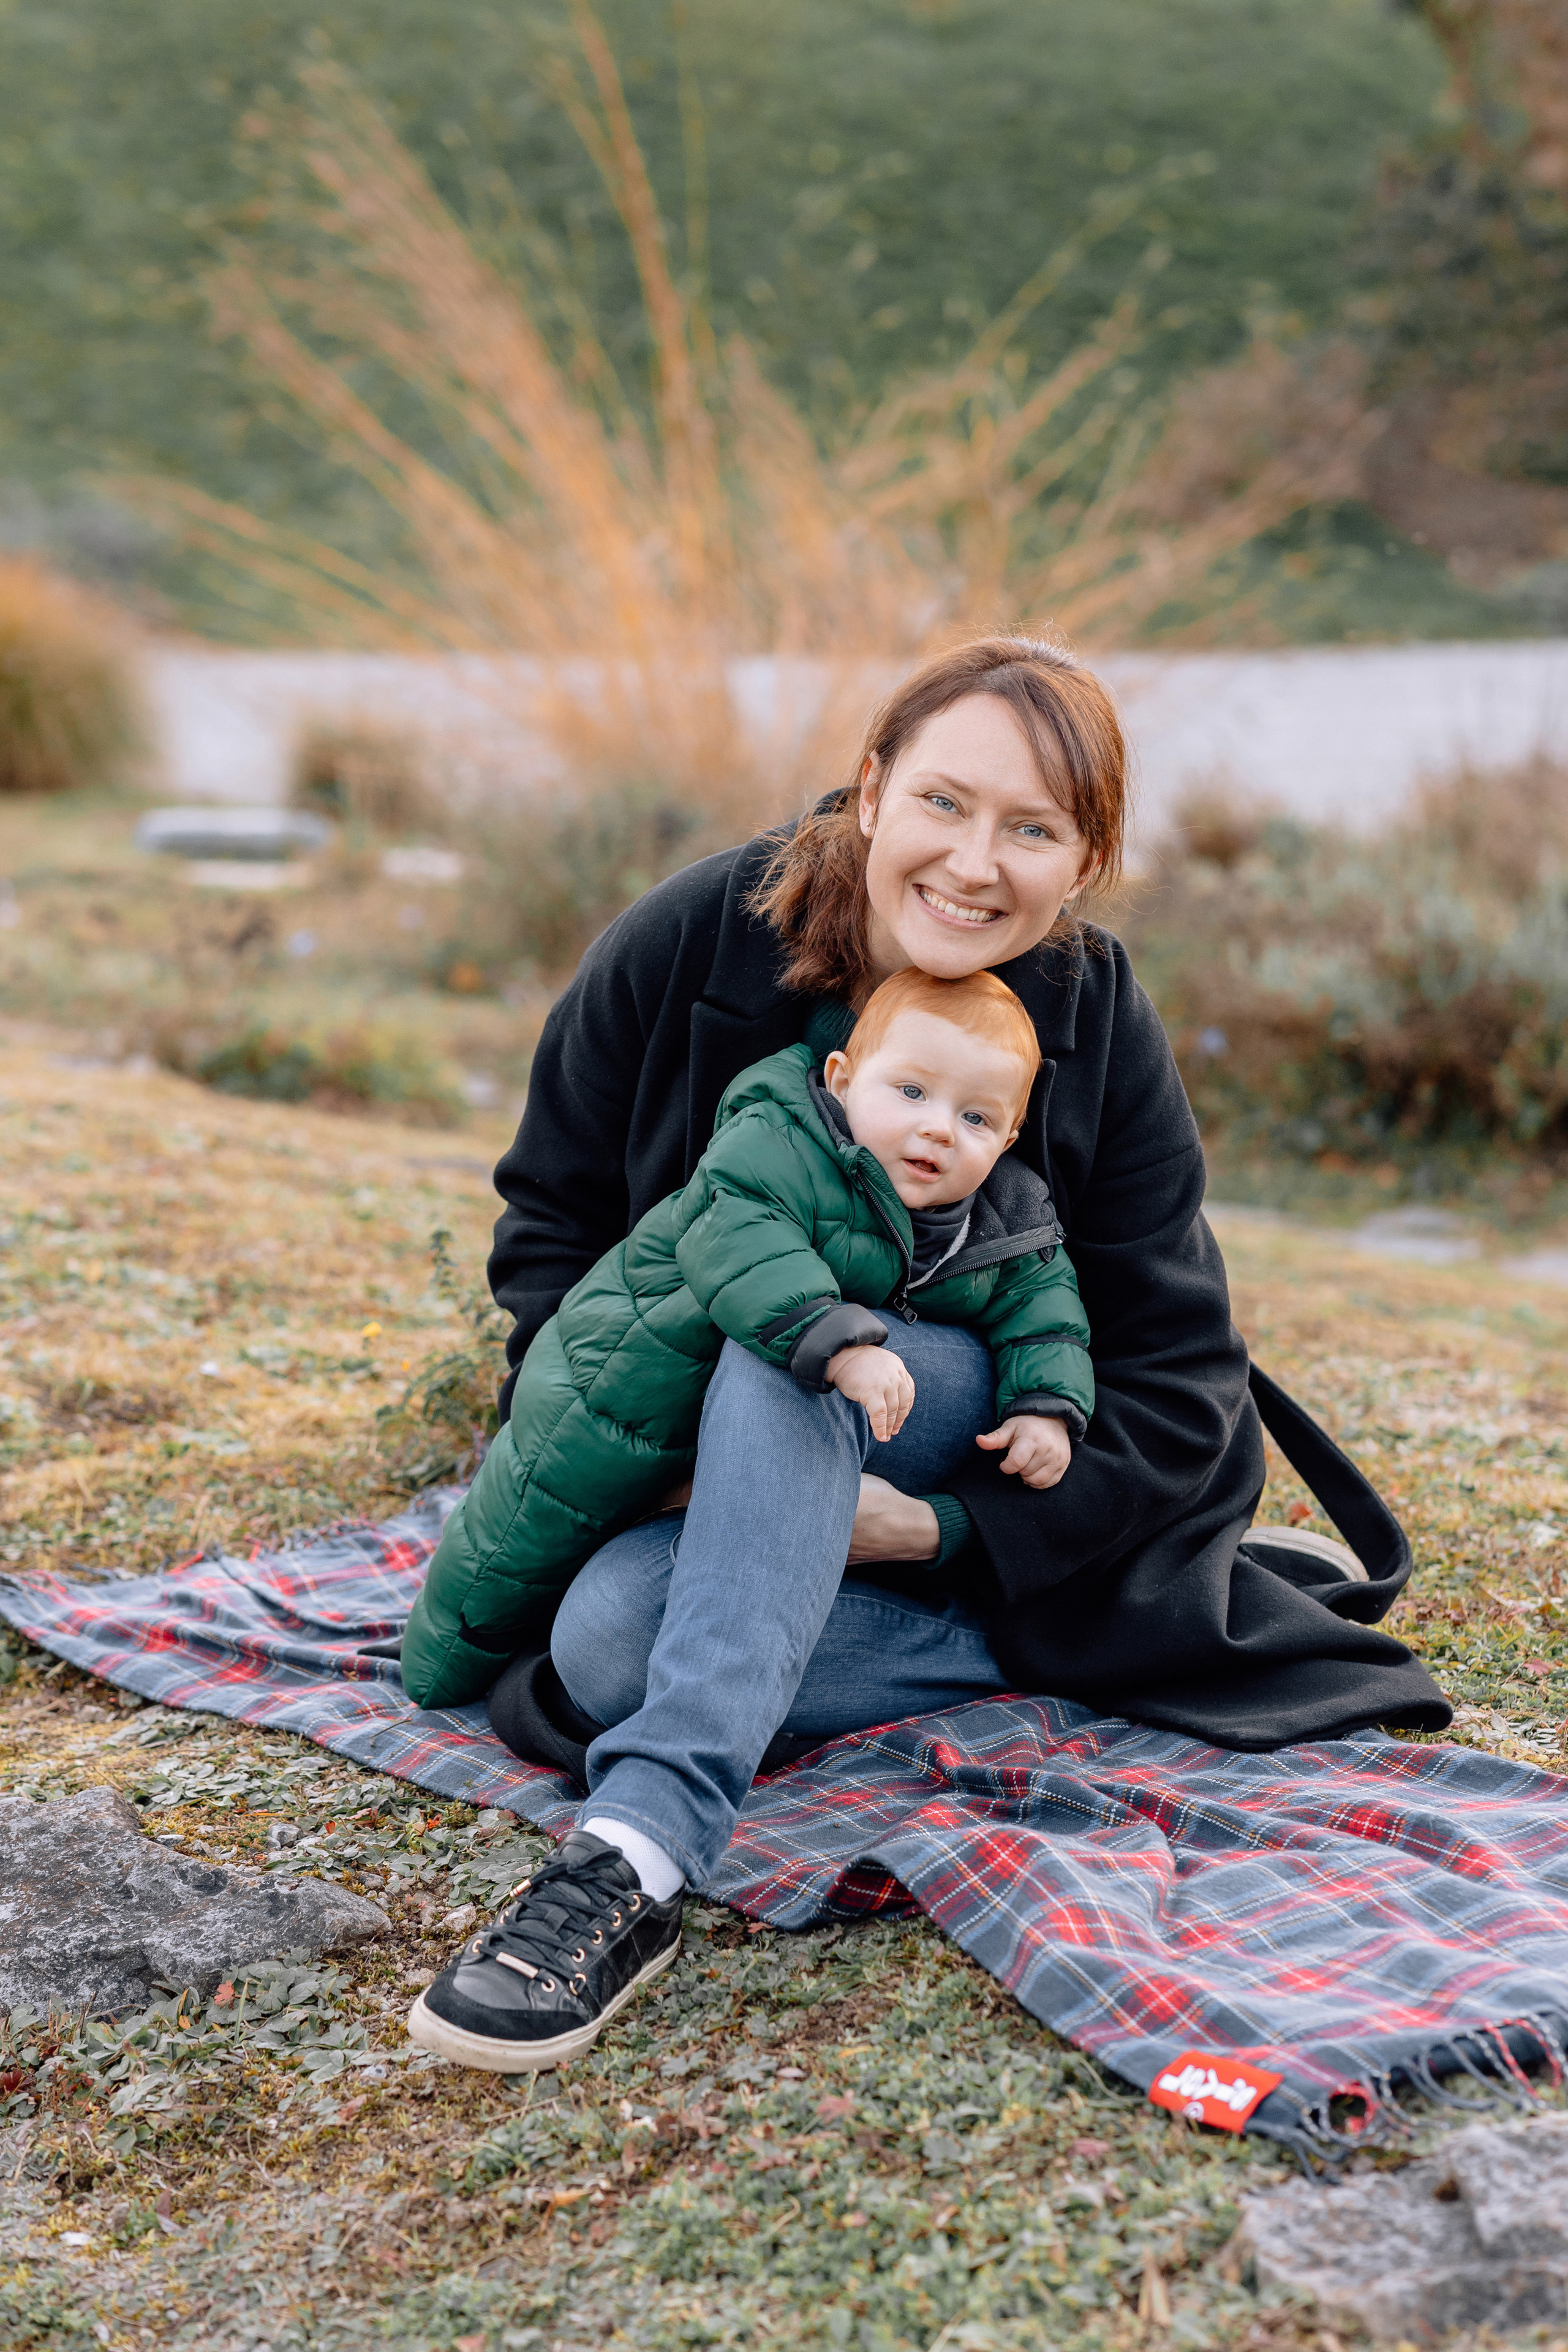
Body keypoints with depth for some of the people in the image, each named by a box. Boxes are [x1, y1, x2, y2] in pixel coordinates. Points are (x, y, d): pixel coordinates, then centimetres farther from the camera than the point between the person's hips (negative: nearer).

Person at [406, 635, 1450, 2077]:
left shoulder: (1103, 1035, -15)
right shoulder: (691, 942, -14)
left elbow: (1177, 1388, -10)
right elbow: (550, 1213, -1)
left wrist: (948, 1531, -23)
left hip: (995, 1450, -2)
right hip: (707, 1460, 3)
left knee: (788, 1356, -37)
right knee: (606, 1643, -30)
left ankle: (643, 1856, -45)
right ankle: (1061, 1650, -15)